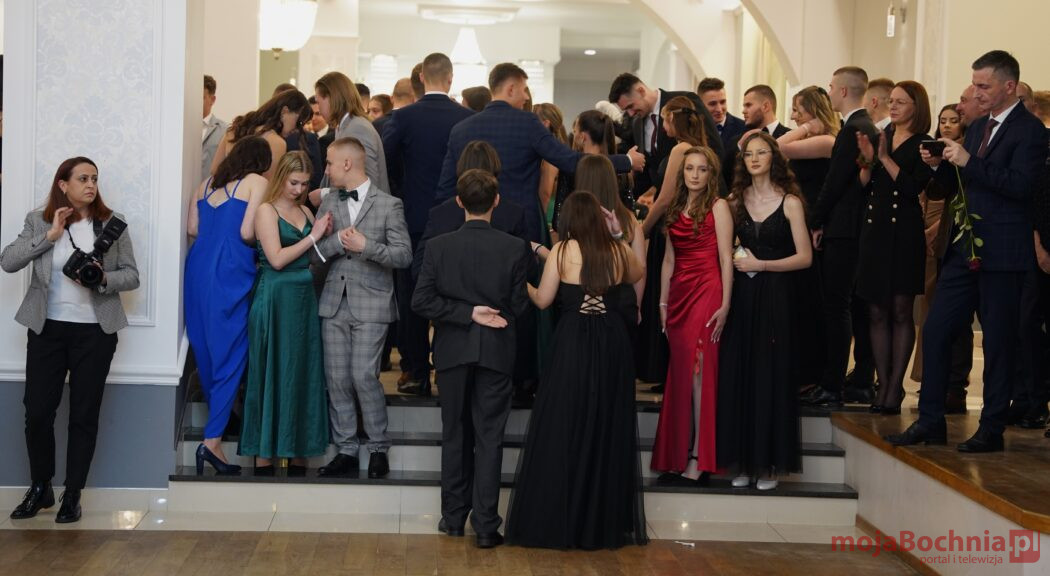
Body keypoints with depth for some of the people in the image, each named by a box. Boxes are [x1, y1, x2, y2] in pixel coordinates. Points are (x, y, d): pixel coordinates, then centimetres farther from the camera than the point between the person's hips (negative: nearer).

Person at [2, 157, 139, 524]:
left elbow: (131, 276, 3)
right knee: (37, 412, 0)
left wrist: (104, 279, -17)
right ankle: (40, 488, 20)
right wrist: (50, 235, -14)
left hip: (95, 332, 0)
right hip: (47, 329, 0)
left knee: (84, 415, 3)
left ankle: (72, 495, 14)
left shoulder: (112, 223, 3)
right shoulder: (39, 221, 4)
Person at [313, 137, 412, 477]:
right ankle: (346, 450, 13)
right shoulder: (329, 202, 12)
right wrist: (339, 241, -12)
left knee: (364, 376, -10)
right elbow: (314, 249, 6)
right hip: (335, 302, 5)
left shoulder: (389, 205, -2)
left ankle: (378, 449, 4)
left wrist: (366, 246, -16)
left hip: (370, 303, -5)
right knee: (337, 378, 4)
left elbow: (404, 255, -6)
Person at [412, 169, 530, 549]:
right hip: (496, 351, -1)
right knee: (489, 438, 4)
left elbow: (421, 300, -11)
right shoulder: (515, 248, -9)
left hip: (453, 350, 1)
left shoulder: (440, 247, -6)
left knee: (455, 434, 15)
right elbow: (519, 305, -5)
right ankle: (485, 525, 2)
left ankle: (454, 517, 21)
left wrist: (466, 313, -9)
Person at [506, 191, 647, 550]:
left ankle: (557, 521, 5)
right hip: (613, 345, 3)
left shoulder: (563, 251, -6)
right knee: (609, 430, 12)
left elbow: (543, 301, -1)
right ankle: (604, 522, 19)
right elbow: (637, 275, 25)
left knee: (564, 429, 4)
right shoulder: (619, 250, 3)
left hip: (575, 342, -3)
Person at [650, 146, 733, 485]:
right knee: (680, 375, 5)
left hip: (706, 292, -6)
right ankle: (677, 457, 9)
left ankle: (699, 459, -6)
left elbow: (726, 259, -7)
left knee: (699, 371, -8)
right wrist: (662, 302, 15)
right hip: (679, 295, 6)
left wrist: (725, 305, -14)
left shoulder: (718, 207, -2)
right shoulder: (675, 209, 16)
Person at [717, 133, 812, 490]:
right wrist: (734, 262, -3)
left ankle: (770, 463, 6)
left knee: (771, 374, -1)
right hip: (742, 296, 4)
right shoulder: (736, 200, 8)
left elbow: (805, 257, -7)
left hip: (776, 297, -4)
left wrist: (759, 264, -11)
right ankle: (742, 463, 9)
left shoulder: (790, 202, -3)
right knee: (737, 375, 1)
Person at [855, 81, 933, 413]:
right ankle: (883, 385, 8)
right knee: (877, 312, 4)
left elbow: (913, 188, -14)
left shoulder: (923, 145, -2)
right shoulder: (879, 137, 13)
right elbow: (862, 187, 9)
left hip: (904, 233, -5)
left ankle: (895, 388, 0)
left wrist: (885, 158, -14)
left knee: (901, 311, -2)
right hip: (874, 229, 5)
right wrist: (868, 160, -7)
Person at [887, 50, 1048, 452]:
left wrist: (968, 161, -22)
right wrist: (939, 165, 0)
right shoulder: (977, 128, 15)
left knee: (998, 344, 1)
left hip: (1002, 254, -8)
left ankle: (992, 430, 10)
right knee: (935, 332, 5)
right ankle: (930, 422, 12)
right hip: (966, 249, 8)